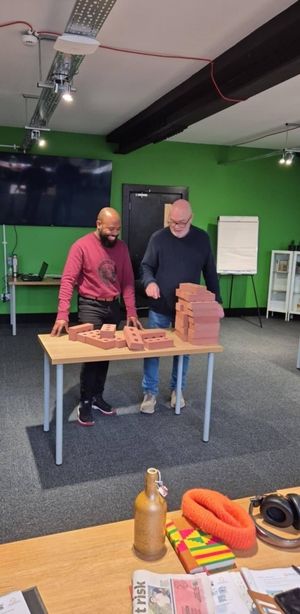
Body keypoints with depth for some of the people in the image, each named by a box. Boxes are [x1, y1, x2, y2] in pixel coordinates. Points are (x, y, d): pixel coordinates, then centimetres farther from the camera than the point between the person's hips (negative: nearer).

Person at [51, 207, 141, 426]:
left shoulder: (122, 247, 3)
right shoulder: (81, 246, -12)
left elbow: (128, 281, 5)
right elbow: (68, 280, -17)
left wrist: (131, 311, -1)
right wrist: (63, 315, -26)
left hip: (114, 306, 5)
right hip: (91, 306, -5)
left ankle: (98, 396, 27)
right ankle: (85, 403, 9)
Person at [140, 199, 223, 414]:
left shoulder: (202, 238, 0)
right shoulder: (158, 238, -5)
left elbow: (210, 272, 5)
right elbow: (146, 266, 0)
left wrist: (217, 301, 4)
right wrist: (150, 281, -23)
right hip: (160, 307, -1)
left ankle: (177, 389, 31)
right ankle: (150, 392, 19)